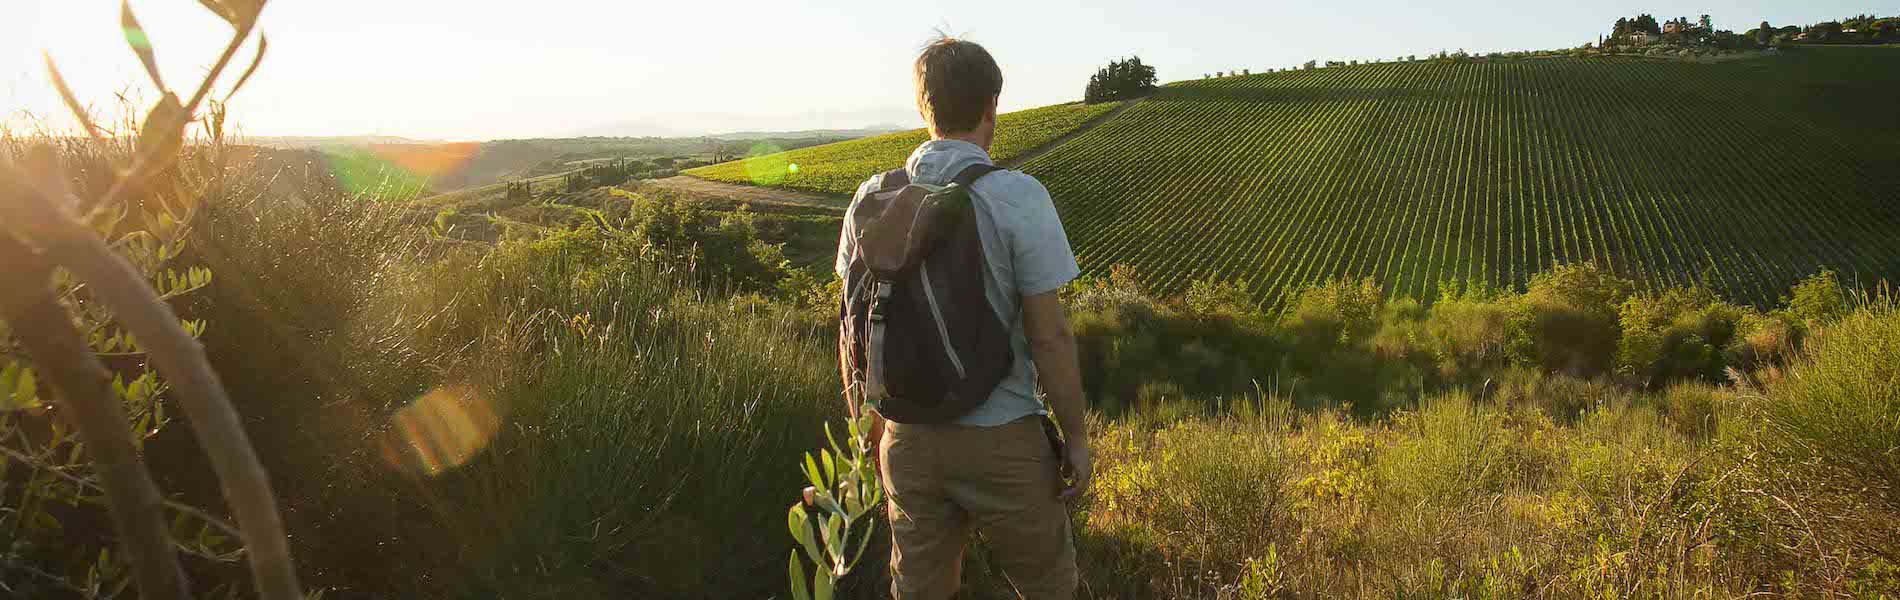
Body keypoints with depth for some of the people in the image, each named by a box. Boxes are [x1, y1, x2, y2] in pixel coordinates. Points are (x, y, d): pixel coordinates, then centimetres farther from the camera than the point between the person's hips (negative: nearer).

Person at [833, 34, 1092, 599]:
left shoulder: (873, 199, -3)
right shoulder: (1019, 198, -17)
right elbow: (1049, 334, -15)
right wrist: (1076, 436, -2)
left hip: (908, 437, 4)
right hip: (1001, 442, -4)